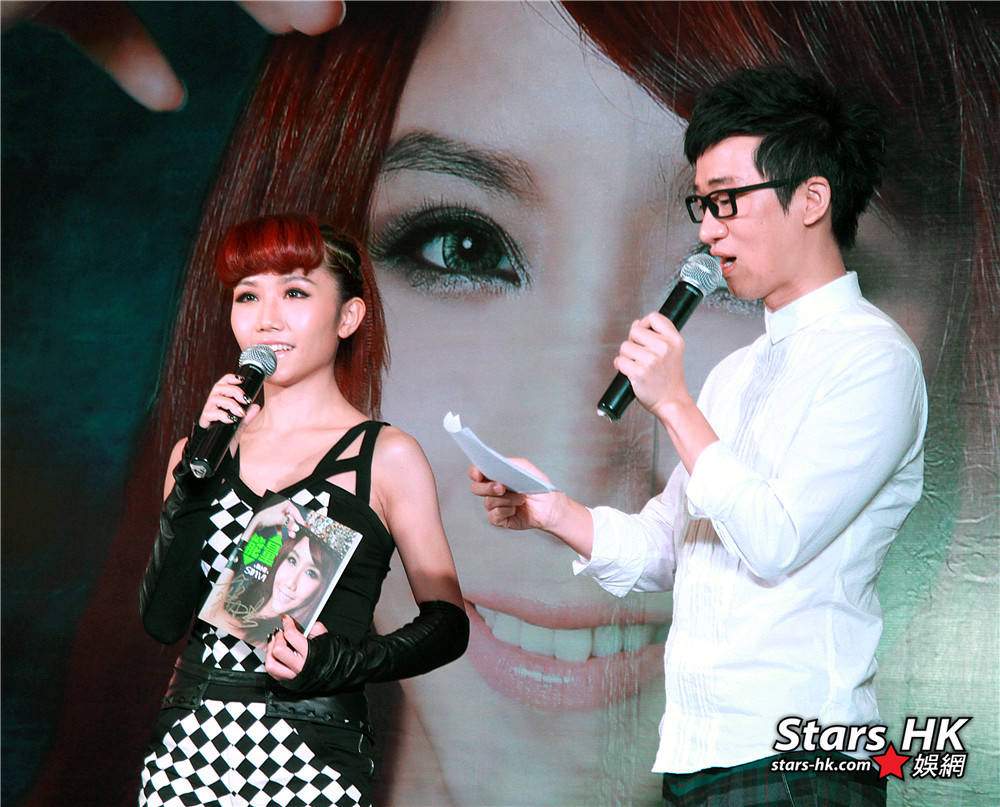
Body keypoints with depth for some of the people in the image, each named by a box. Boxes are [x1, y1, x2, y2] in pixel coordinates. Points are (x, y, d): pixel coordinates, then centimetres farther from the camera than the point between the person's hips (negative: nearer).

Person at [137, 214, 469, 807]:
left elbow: (448, 624, 2)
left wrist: (339, 662, -14)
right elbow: (162, 620, 0)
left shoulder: (386, 456, 0)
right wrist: (197, 470, -7)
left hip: (314, 756, -3)